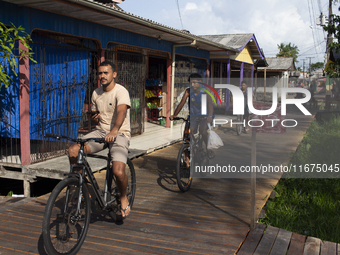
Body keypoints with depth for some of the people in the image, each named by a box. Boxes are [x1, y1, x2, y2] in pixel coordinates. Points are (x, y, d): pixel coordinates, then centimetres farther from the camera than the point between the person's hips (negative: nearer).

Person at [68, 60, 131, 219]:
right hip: (101, 132, 6)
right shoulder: (96, 93, 10)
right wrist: (94, 118, -1)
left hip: (119, 134, -6)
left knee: (118, 171, -27)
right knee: (73, 151, -19)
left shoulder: (121, 92, -13)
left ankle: (123, 198, 6)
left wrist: (114, 131, -50)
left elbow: (121, 112, -32)